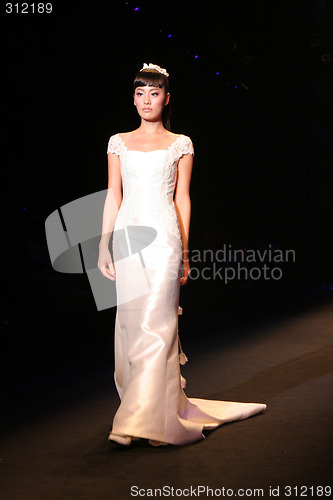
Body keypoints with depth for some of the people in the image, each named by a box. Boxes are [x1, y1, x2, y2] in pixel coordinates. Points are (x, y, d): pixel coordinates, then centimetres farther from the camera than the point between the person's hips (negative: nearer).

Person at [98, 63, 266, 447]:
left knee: (155, 323, -12)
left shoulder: (180, 144, 8)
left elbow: (182, 199, 6)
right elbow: (113, 196, 11)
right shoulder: (119, 142, 13)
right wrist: (104, 245, 5)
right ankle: (160, 406, 20)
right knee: (131, 322, 5)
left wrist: (184, 252, 2)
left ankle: (140, 420, -12)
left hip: (162, 236, -3)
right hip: (127, 235, 3)